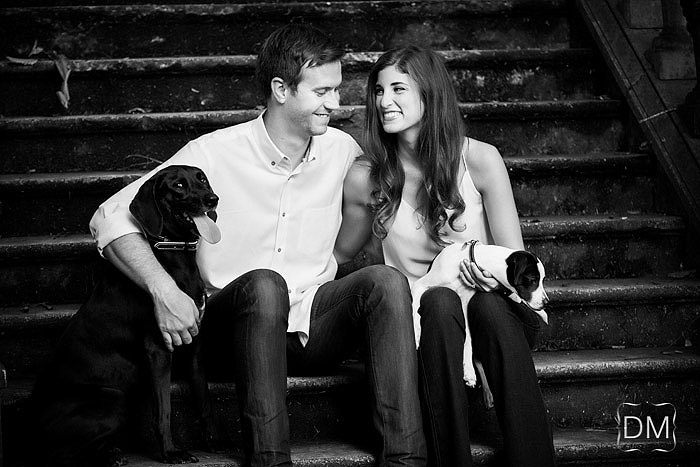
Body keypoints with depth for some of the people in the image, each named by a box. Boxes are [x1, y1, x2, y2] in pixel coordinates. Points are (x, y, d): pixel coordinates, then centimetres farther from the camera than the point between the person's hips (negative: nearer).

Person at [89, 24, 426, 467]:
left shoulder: (343, 151, 7)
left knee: (387, 279, -24)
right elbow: (111, 218, -5)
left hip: (313, 325, 3)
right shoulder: (214, 153, -5)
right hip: (233, 328, -3)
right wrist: (164, 291, -19)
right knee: (265, 283, -36)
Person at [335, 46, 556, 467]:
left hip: (488, 307, 0)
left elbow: (516, 260, -1)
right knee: (440, 302, -34)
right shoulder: (365, 178, 1)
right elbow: (341, 254, 16)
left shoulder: (479, 160, -3)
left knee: (491, 308, -35)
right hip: (417, 318, 0)